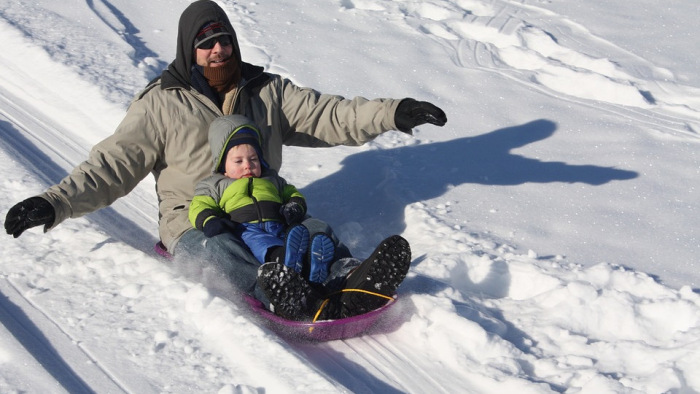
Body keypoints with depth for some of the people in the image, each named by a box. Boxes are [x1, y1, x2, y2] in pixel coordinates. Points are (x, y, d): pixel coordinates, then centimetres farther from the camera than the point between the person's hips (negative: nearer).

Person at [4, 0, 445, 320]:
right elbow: (111, 166, 3)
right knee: (218, 252, -37)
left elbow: (327, 116, 5)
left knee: (318, 233, -26)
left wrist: (393, 113, -10)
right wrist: (56, 203, -12)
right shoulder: (161, 104, 5)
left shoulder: (268, 92, 13)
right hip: (194, 220, -3)